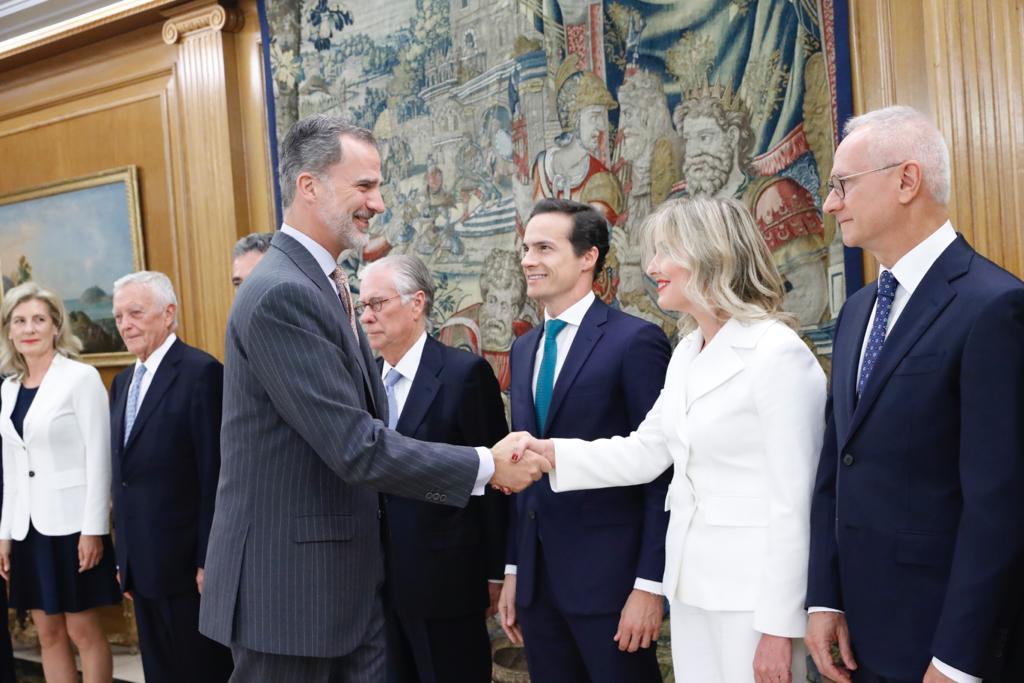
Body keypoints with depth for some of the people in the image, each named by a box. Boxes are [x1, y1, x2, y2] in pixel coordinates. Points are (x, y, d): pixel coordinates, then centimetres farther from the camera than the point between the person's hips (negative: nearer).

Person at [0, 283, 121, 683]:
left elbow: (98, 457, -12)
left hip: (71, 523, -6)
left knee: (83, 632, 1)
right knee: (48, 634, 10)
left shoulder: (81, 377, -8)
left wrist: (93, 529, -16)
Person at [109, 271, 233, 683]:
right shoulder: (122, 382, 14)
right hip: (141, 565, 8)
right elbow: (123, 474, 16)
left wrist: (208, 560, -17)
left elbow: (215, 474, -16)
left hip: (186, 562, -8)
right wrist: (125, 558, 14)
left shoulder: (201, 372, -12)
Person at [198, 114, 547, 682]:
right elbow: (356, 447, -24)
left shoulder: (319, 283, 12)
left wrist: (478, 462, 7)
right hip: (287, 582, -9)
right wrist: (486, 467, -15)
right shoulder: (282, 295, -20)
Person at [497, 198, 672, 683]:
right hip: (536, 579, 6)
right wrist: (513, 570, 13)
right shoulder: (524, 349, 12)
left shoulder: (636, 340, -10)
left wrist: (649, 584, -15)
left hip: (608, 577, -6)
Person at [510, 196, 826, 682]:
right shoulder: (686, 353, 10)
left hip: (753, 587, -8)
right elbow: (644, 451, 9)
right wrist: (551, 452, -3)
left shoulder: (779, 354, -16)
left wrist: (779, 627, -16)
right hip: (692, 580, 8)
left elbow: (794, 501, -17)